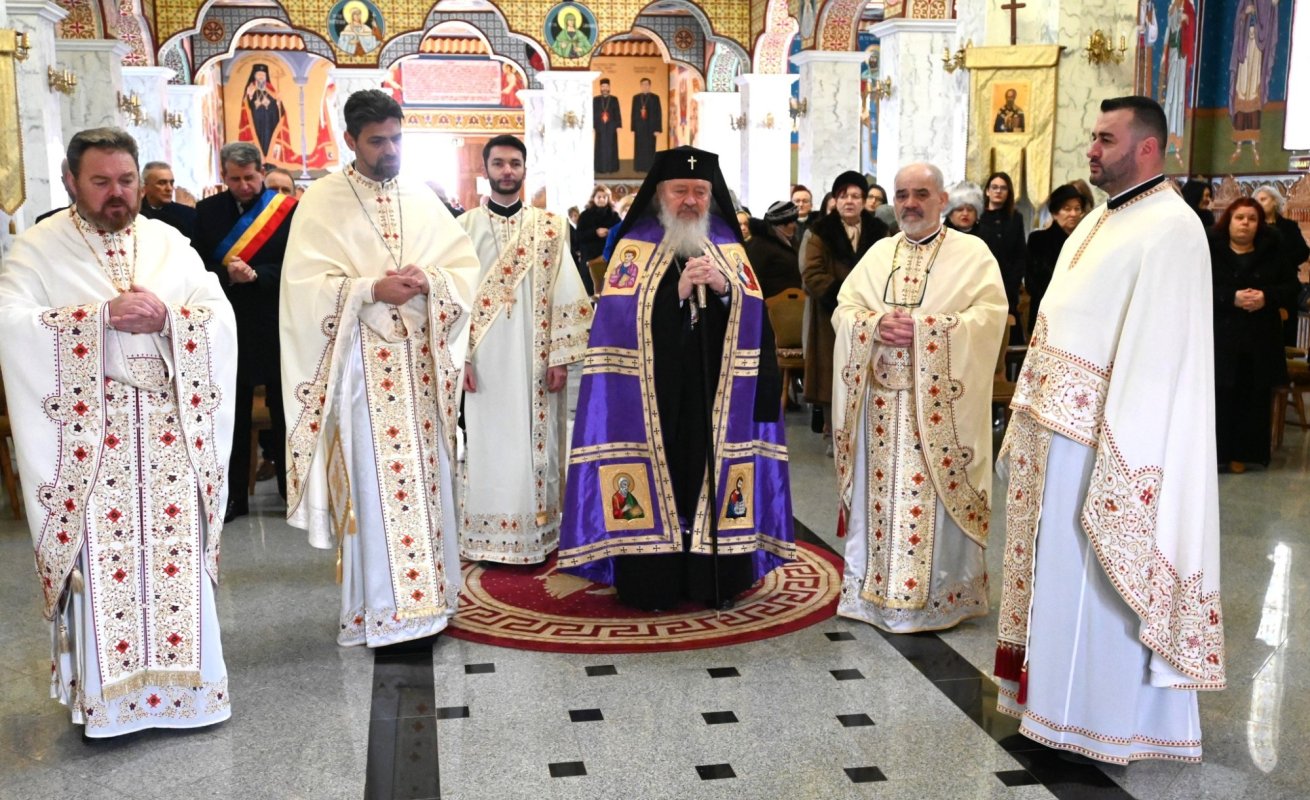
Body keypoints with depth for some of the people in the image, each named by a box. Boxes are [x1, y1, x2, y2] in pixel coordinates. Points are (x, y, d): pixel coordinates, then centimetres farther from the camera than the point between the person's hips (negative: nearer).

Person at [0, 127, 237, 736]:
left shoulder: (169, 242, 11)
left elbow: (221, 316, 4)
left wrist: (166, 317, -15)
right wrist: (104, 315, -19)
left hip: (170, 428, 3)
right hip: (88, 433, -2)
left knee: (178, 550, 4)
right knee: (101, 556, -1)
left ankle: (184, 681, 17)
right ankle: (105, 694, 12)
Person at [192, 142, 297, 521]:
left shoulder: (289, 210, -5)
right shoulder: (207, 212, 4)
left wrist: (255, 275, -19)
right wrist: (227, 274, -18)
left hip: (276, 328, -2)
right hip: (228, 326, 2)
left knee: (283, 411, 8)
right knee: (232, 415, 9)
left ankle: (292, 489, 19)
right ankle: (233, 495, 18)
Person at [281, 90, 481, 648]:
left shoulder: (421, 198, 12)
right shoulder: (324, 200, 0)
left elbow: (465, 265, 9)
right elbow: (306, 283, -8)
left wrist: (428, 281, -11)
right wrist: (372, 289, -18)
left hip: (420, 356, 4)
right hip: (362, 358, -4)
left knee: (425, 472, 7)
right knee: (372, 478, -4)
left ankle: (425, 591, 18)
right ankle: (378, 606, 4)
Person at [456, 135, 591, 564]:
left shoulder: (549, 227, 4)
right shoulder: (465, 227, 4)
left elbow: (566, 296, 1)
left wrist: (560, 357, -6)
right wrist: (460, 357, -6)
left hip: (534, 361, 0)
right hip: (485, 360, 0)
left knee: (533, 444, 5)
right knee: (487, 446, 4)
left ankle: (536, 537, 15)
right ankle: (488, 539, 14)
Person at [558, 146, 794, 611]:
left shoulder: (728, 247, 13)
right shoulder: (635, 248, 4)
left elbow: (754, 315, 4)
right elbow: (618, 319, -8)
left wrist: (724, 288, -15)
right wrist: (678, 293, -16)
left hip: (716, 393, 3)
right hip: (652, 396, -2)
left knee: (712, 474, 2)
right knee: (656, 476, -3)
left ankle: (714, 578, 13)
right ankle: (651, 580, 6)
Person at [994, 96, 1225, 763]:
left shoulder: (1169, 228, -15)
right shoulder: (1099, 221, 15)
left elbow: (1156, 349, -21)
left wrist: (1117, 454, -24)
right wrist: (1032, 416, 14)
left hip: (1106, 434, -9)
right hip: (1058, 426, 9)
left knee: (1095, 578, 1)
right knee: (1057, 563, 15)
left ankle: (1107, 715, 16)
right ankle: (1053, 690, 29)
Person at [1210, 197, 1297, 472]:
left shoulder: (1273, 251, 6)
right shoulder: (1210, 249, -2)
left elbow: (1292, 287, 5)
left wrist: (1267, 296, -15)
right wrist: (1231, 297, -22)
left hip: (1260, 339, 3)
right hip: (1219, 337, -3)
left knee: (1252, 397, 6)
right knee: (1218, 397, -4)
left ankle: (1241, 453, 16)